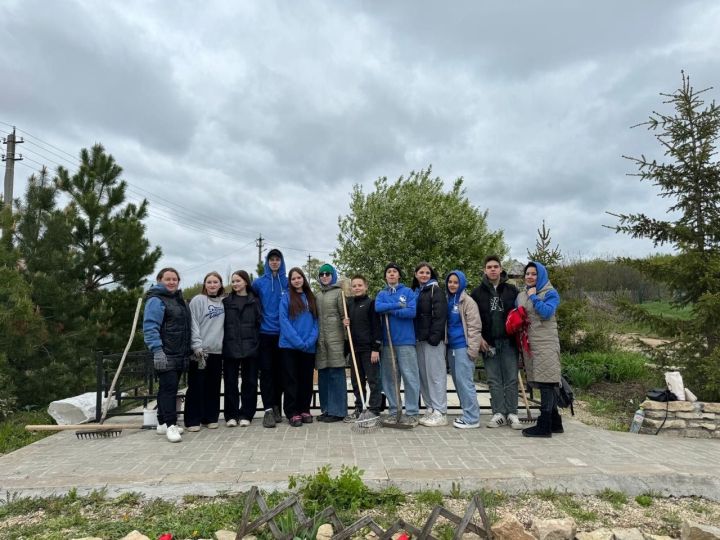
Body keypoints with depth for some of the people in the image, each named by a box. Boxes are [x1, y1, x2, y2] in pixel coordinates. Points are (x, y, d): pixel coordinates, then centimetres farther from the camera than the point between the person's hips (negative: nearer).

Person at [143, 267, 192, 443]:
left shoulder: (179, 299, 19)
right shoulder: (156, 300, -8)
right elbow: (150, 327, -17)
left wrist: (189, 351, 22)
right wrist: (157, 350, -25)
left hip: (180, 354, 9)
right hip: (165, 354, -9)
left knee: (169, 388, 13)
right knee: (168, 388, -10)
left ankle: (162, 423, 22)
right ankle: (170, 425, -7)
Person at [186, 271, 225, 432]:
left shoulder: (224, 302, 11)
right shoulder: (198, 300, -4)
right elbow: (193, 325, -9)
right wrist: (197, 346, -16)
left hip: (217, 351, 5)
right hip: (200, 351, -5)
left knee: (213, 386, 10)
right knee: (196, 386, 0)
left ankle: (210, 417, 19)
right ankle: (192, 420, 8)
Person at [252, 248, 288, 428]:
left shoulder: (288, 283, 5)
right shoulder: (258, 283, 3)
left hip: (283, 333, 1)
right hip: (265, 333, -1)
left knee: (279, 371, 7)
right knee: (266, 371, -4)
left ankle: (277, 407, 17)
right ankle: (268, 409, -2)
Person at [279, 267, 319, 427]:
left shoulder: (311, 298, 10)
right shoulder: (286, 298, 0)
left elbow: (315, 322, 6)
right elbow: (284, 323, -8)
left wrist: (309, 341, -9)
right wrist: (299, 342, -16)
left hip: (309, 347, 3)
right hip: (289, 346, -3)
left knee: (307, 380, 9)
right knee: (291, 380, 2)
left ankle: (304, 410, 21)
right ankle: (292, 413, 8)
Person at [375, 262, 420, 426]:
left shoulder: (408, 292, 5)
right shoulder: (381, 294, 13)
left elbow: (412, 311, -11)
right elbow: (378, 308, -9)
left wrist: (389, 310, -6)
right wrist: (399, 305, -11)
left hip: (405, 340, -3)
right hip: (387, 341, 3)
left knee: (410, 377, -5)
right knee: (388, 378, 7)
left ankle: (412, 413, 3)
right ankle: (393, 411, 17)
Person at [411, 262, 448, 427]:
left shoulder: (435, 290, -3)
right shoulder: (415, 291, 18)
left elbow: (440, 315, -12)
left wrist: (435, 336, -20)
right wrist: (415, 336, 14)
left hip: (432, 339, -7)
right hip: (419, 339, 7)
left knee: (436, 375, -6)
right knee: (423, 375, 9)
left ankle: (440, 413, -2)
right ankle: (430, 409, 17)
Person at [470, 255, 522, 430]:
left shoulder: (511, 290, 5)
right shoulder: (478, 292, 5)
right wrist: (479, 338, -4)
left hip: (508, 341, 0)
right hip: (488, 343, 0)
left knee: (511, 379, 2)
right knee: (494, 380, 5)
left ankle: (512, 413, 10)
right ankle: (499, 413, 12)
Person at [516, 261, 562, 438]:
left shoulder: (550, 293, -2)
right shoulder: (521, 295, 17)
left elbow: (547, 312, -19)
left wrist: (534, 297, -11)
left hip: (546, 343, -7)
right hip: (529, 343, 7)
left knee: (545, 382, -8)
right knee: (544, 383, 11)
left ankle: (544, 426, -5)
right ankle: (555, 423, 21)